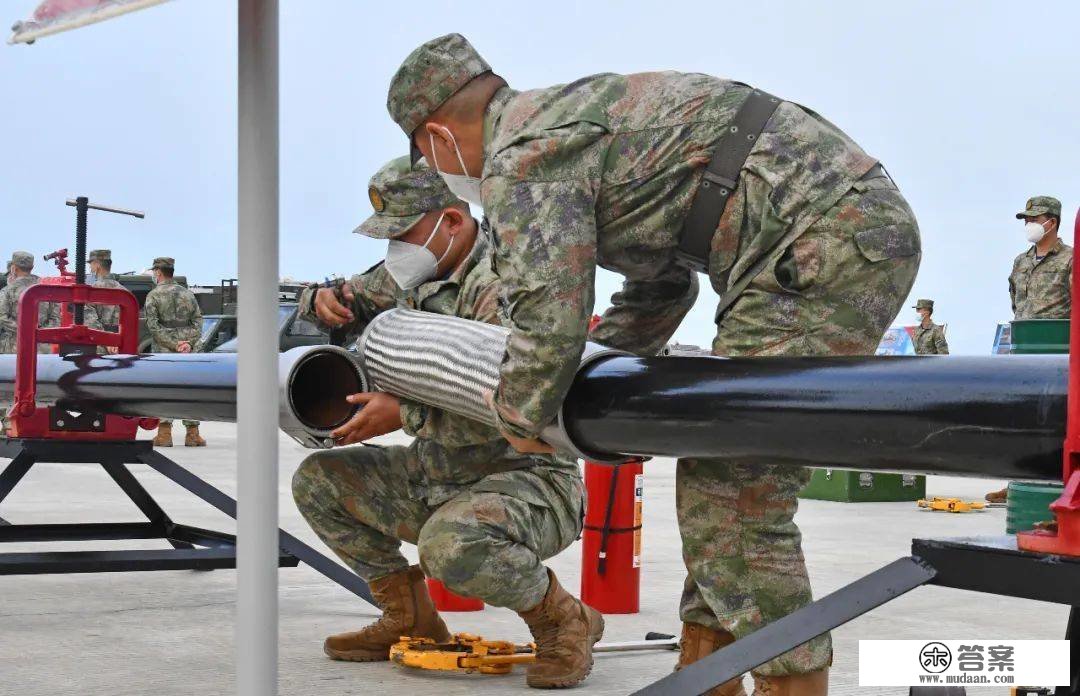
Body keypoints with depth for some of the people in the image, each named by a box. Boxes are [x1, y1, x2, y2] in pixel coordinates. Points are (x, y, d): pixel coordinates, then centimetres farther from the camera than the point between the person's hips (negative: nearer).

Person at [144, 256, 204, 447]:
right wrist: (188, 343, -5)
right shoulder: (188, 293, 10)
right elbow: (198, 321, 3)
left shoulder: (153, 295, -1)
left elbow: (153, 326, -10)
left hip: (163, 350, -3)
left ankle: (164, 433, -5)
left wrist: (173, 344, -10)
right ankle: (192, 434, 3)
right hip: (188, 351, 3)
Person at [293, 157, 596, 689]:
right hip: (435, 477, 9)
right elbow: (356, 301, 21)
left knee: (450, 544, -39)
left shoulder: (501, 283, -21)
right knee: (318, 479, 9)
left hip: (526, 480, -9)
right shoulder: (416, 274, 7)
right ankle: (409, 619, 16)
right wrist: (326, 300, -4)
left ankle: (564, 622, -9)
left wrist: (404, 413, -26)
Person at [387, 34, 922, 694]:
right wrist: (591, 393, 34)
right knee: (715, 477, 14)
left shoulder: (519, 157, -6)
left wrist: (520, 418, 6)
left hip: (824, 242, -10)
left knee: (737, 495, -9)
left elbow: (551, 318, -14)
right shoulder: (573, 114, 25)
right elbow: (662, 283, 32)